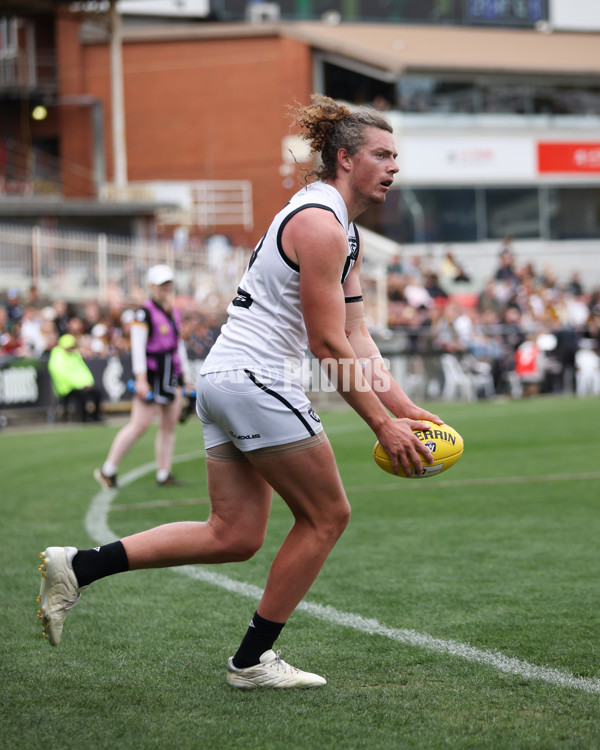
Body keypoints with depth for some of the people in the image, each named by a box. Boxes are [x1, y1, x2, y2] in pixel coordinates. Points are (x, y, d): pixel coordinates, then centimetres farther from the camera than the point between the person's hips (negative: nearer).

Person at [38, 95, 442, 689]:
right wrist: (382, 425, -12)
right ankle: (253, 660, 11)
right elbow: (328, 343, -16)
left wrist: (404, 409, 10)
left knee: (234, 536, 8)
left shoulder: (345, 232, 18)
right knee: (326, 516, 2)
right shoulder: (320, 224, -15)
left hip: (223, 378, 10)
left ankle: (78, 566, 6)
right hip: (255, 380, -10)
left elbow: (355, 338, 17)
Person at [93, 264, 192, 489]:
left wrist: (184, 375, 20)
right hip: (151, 376, -8)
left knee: (170, 424, 5)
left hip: (171, 375, 8)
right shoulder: (144, 313, -10)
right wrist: (141, 379, -19)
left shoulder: (174, 313, 14)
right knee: (140, 424, -11)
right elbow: (137, 346, -14)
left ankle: (164, 474, 11)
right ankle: (107, 471, -4)